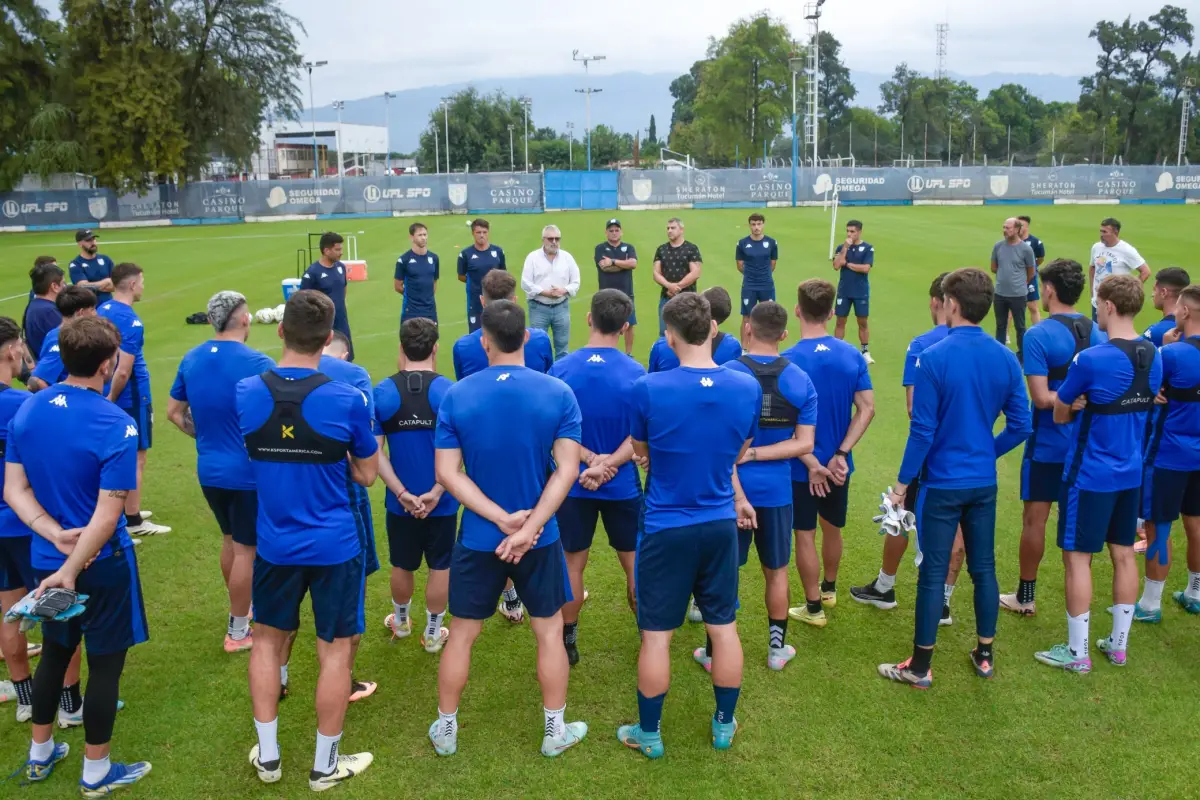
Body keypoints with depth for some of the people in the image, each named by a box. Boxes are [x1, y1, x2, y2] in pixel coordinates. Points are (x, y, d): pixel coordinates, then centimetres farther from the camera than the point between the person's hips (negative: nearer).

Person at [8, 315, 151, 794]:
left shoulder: (27, 411, -2)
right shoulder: (117, 426, -22)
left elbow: (14, 490, -2)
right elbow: (107, 517, -23)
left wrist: (56, 536, -11)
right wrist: (72, 569, -16)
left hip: (44, 559, 6)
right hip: (102, 565, -6)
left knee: (55, 652, 25)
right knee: (105, 664, 10)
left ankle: (40, 754, 41)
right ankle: (96, 774, 24)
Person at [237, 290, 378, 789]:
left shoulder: (246, 394, -8)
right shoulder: (347, 400, -17)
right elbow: (366, 475, -5)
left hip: (274, 543, 3)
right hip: (335, 545, -3)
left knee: (267, 639, 21)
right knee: (335, 651, 10)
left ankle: (268, 756, 31)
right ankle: (325, 766, 22)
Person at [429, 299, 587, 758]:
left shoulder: (455, 397, -9)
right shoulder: (559, 393, -10)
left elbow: (447, 472, -12)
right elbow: (567, 469, -16)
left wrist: (502, 519, -14)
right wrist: (528, 527, -16)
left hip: (478, 539, 1)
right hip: (540, 539, 0)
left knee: (462, 634, 16)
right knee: (549, 632, 17)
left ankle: (445, 730, 31)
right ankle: (556, 732, 28)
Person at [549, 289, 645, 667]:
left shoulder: (560, 370, -10)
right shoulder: (635, 373, -13)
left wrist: (590, 459, -15)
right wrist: (608, 463, -19)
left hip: (574, 484, 1)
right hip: (622, 485, 0)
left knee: (573, 565, 15)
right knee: (636, 564, 15)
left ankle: (568, 642, 26)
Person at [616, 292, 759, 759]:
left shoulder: (648, 390, -18)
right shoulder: (748, 388, -9)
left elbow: (641, 452, 0)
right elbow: (736, 455, 6)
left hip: (665, 528, -3)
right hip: (721, 525, 3)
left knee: (656, 635, 10)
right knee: (724, 628, 17)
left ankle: (649, 735, 25)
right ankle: (724, 726, 33)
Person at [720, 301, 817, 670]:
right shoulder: (801, 380, -4)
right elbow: (804, 443, -9)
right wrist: (755, 454, -12)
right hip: (776, 490, 2)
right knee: (776, 571, 18)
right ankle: (777, 648, 31)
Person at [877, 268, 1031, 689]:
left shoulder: (934, 358, -17)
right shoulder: (1005, 358, -2)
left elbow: (922, 430, -17)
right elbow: (1020, 426, 2)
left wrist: (902, 482, -8)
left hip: (943, 483, -5)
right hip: (984, 482, 5)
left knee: (933, 574, 4)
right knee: (983, 568, 16)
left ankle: (920, 667, 15)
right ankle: (984, 655, 30)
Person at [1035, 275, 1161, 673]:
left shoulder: (1091, 360, -21)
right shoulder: (1153, 356, 1)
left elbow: (1060, 414, -9)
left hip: (1091, 474, -7)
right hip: (1131, 472, 7)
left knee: (1077, 557, 3)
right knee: (1123, 554, 15)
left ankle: (1077, 652, 11)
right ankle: (1119, 644, 26)